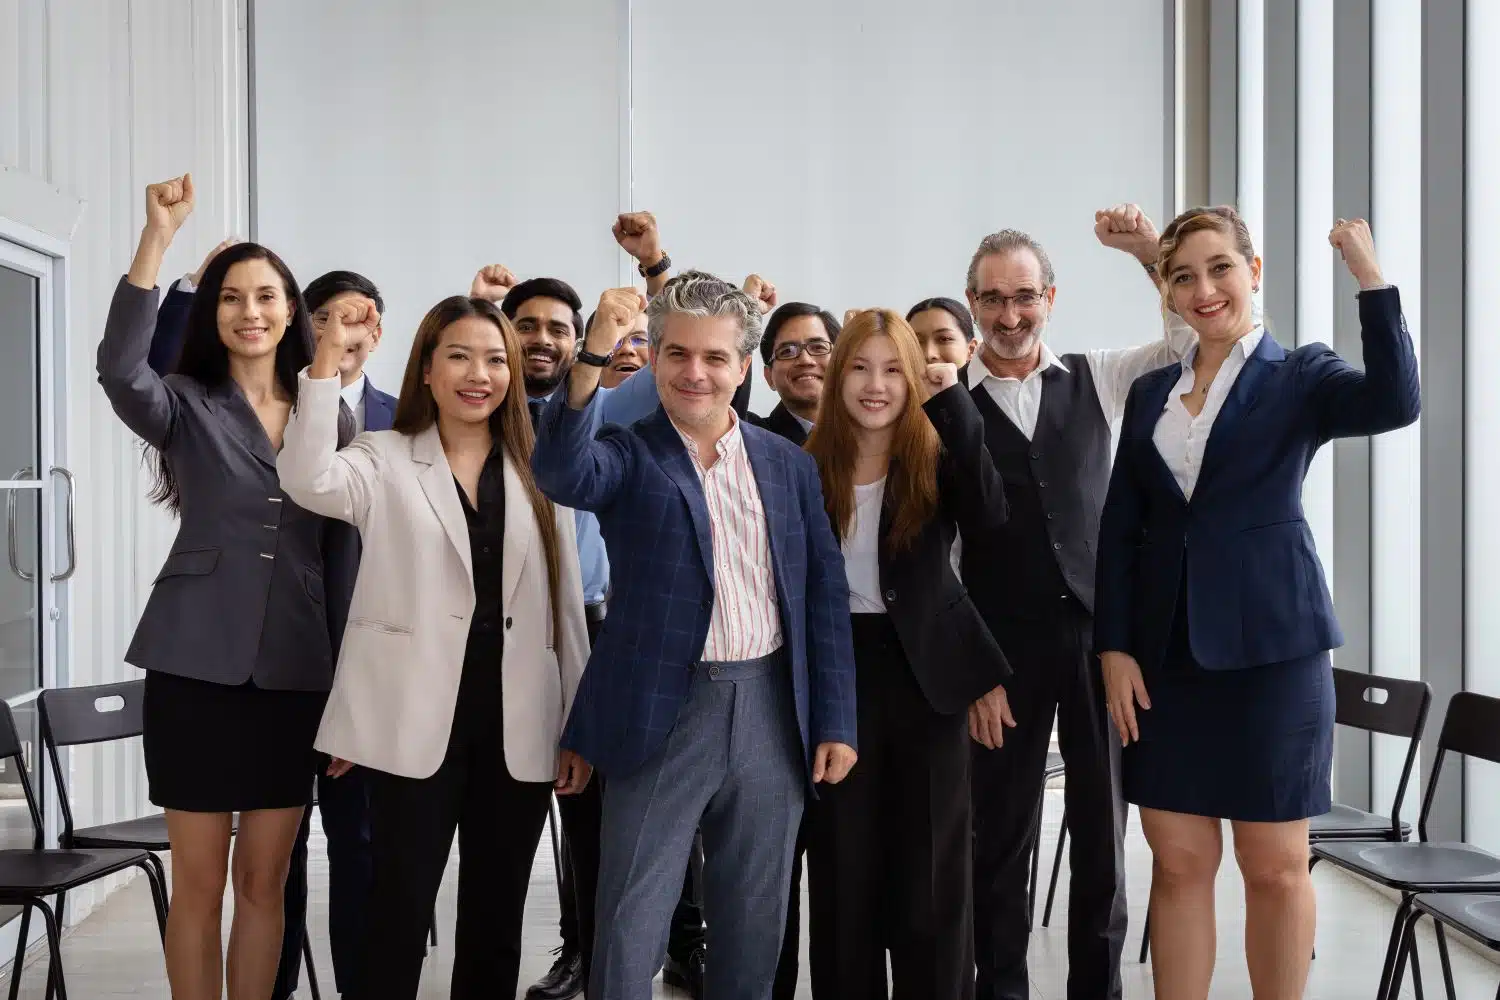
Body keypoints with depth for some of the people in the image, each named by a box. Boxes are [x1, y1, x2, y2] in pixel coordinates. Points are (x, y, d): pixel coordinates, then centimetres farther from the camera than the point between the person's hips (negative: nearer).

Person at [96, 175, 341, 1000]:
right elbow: (119, 369, -22)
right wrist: (158, 236, -29)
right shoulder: (187, 408, 1)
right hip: (197, 664, -2)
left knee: (264, 883, 10)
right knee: (198, 883, 5)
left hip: (295, 671, 2)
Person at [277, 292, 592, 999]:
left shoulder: (537, 472, 9)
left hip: (518, 728, 3)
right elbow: (307, 480, -21)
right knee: (399, 913, 4)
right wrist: (329, 356, -26)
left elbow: (565, 607, 9)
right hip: (418, 724, -3)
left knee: (496, 919, 13)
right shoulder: (383, 461, 1)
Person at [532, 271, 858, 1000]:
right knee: (631, 925, 3)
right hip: (664, 713, -3)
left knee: (754, 923, 15)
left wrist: (835, 722, 3)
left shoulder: (789, 464, 8)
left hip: (772, 713, 4)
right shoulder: (629, 456, -3)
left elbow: (825, 597, 8)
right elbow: (562, 474, -26)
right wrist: (592, 359, -40)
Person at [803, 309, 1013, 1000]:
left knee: (931, 868, 7)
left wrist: (951, 402, -20)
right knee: (844, 865, 10)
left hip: (926, 677, -1)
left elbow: (987, 515, -21)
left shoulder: (935, 458, 0)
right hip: (837, 677, 1)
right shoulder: (809, 467, 1)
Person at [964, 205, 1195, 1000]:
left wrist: (1149, 251, -10)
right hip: (1001, 639, -2)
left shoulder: (1096, 378, 7)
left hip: (1099, 627, 2)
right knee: (1002, 826, 8)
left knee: (1103, 819, 9)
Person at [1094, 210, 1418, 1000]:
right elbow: (1120, 529, 9)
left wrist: (1370, 280, -29)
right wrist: (1114, 646, 1)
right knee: (1179, 864, 8)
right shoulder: (1152, 392, 11)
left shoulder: (1299, 376, -1)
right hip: (1167, 650, 4)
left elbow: (1395, 403, -23)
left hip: (1271, 645, -3)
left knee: (1276, 866, 6)